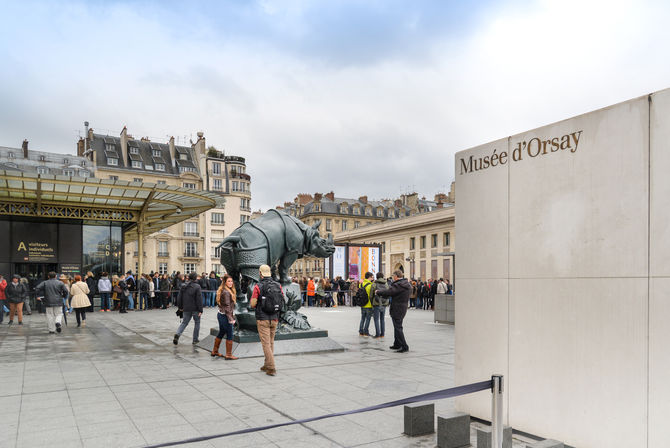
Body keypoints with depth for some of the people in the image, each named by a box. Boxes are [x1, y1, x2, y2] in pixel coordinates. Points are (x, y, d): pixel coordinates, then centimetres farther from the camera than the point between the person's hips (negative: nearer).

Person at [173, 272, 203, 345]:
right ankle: (195, 340, 15)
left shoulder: (183, 286, 3)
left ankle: (177, 334, -10)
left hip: (186, 309, 4)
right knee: (197, 323, 12)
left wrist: (180, 307, 20)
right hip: (195, 309, -4)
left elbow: (179, 297, 9)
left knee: (184, 322, 14)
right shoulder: (197, 287, -15)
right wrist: (200, 310, -12)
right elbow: (199, 299, -16)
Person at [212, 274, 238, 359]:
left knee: (221, 333, 20)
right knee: (229, 335, -2)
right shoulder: (226, 292, -19)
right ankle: (228, 355, 3)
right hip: (225, 316, -10)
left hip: (220, 314, 10)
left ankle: (215, 351, 30)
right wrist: (231, 319, -19)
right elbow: (227, 307, -21)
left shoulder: (222, 290, 11)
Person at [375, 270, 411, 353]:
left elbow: (388, 292, -22)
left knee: (398, 328, -4)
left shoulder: (398, 285, -20)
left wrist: (378, 292, -7)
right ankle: (397, 344, 29)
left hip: (397, 309, -9)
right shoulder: (407, 285, 10)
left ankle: (404, 346, -5)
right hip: (403, 308, 9)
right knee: (397, 327, 20)